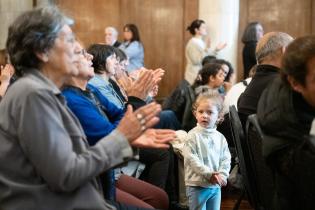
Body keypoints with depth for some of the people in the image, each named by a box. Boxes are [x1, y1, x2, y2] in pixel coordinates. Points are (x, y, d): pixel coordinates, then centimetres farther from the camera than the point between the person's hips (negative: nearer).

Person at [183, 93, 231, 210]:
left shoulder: (220, 137, 7)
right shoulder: (193, 135, -8)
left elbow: (226, 159, 6)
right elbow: (191, 159, -15)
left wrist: (222, 175, -11)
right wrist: (209, 174, -19)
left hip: (216, 185, 5)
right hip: (197, 185, -5)